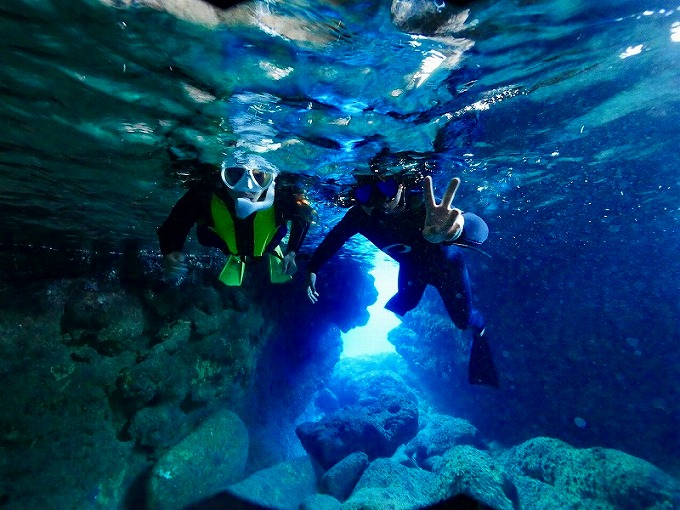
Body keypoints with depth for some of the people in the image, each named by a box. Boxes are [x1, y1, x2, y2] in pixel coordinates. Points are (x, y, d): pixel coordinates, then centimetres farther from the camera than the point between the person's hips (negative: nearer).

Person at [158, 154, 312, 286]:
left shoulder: (280, 197, -45)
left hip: (268, 249, 0)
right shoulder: (204, 194, -43)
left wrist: (292, 252, -28)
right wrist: (171, 255, -54)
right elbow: (172, 226, -32)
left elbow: (304, 216, -21)